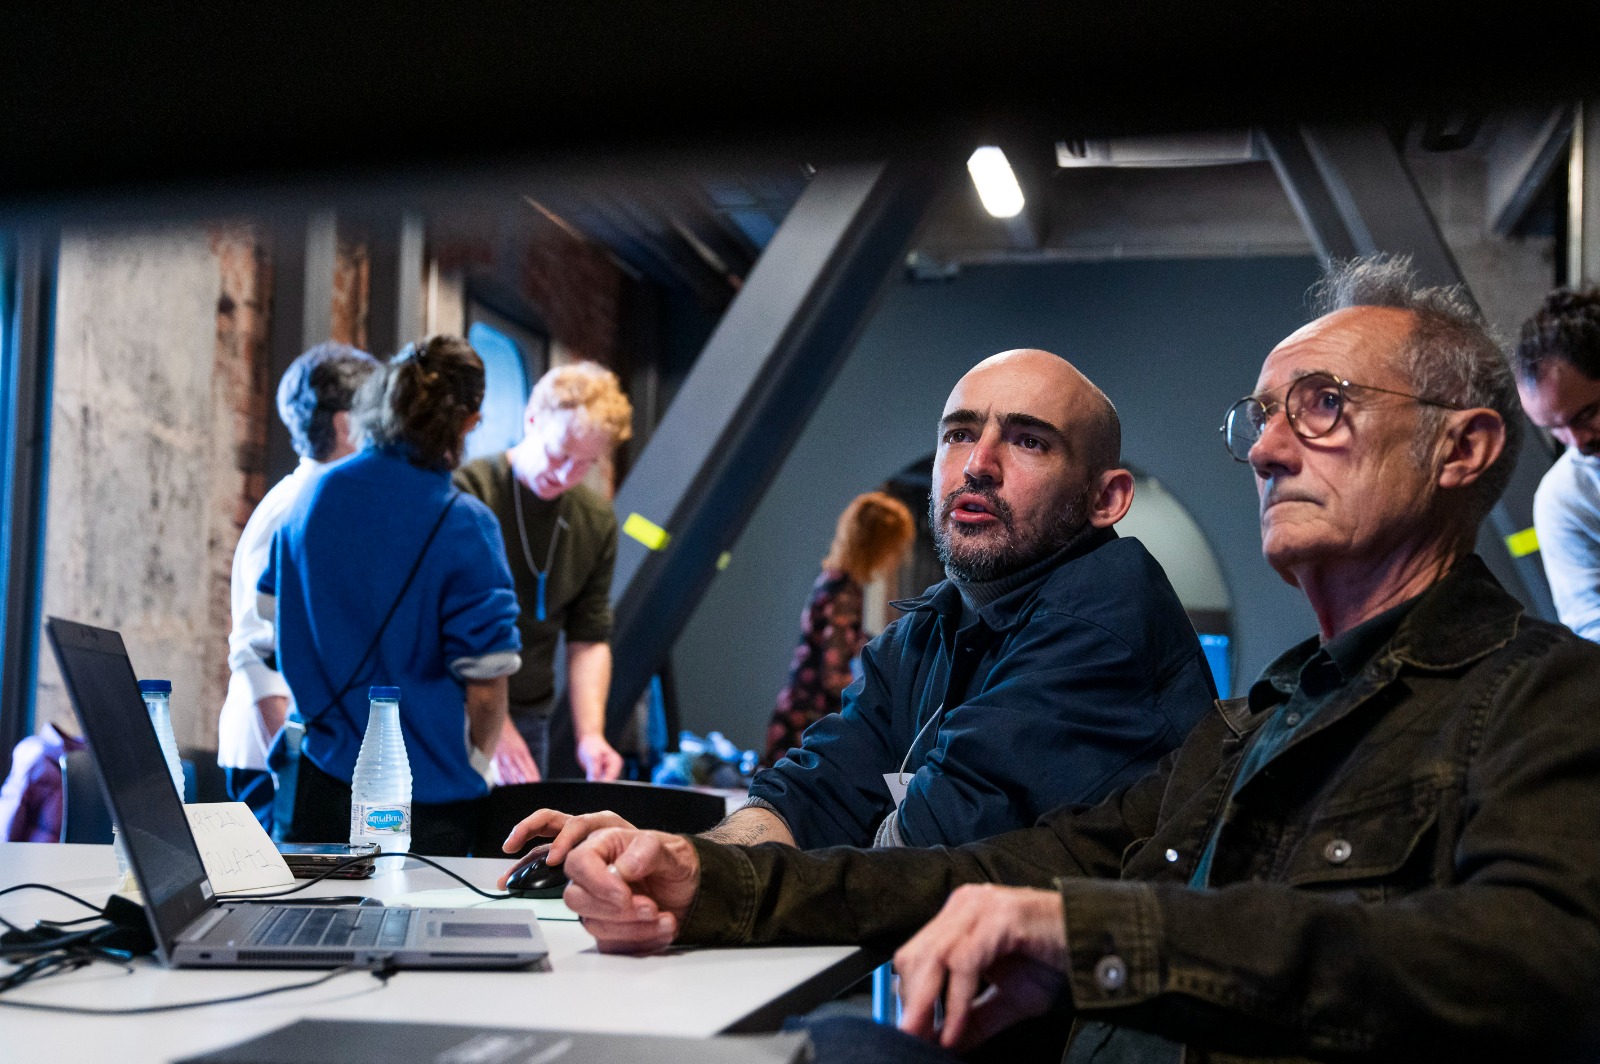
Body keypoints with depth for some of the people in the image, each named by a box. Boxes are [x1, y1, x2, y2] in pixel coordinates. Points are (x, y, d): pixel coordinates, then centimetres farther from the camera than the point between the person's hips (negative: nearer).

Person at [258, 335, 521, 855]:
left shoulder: (314, 495, 1)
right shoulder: (464, 526, -15)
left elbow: (269, 609, 15)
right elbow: (485, 682, -15)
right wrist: (475, 765, 3)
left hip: (324, 778, 5)